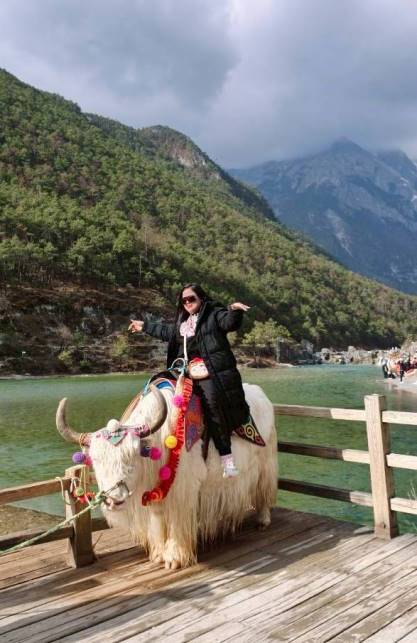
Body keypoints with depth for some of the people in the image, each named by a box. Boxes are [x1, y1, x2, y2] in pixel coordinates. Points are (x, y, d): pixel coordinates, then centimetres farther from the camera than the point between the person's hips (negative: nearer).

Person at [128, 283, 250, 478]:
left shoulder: (214, 314, 5)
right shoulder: (182, 322, 25)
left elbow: (229, 322, -14)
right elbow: (166, 331, 42)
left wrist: (234, 310, -36)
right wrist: (145, 326, 52)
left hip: (214, 372, -8)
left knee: (211, 403, -28)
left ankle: (226, 456, -26)